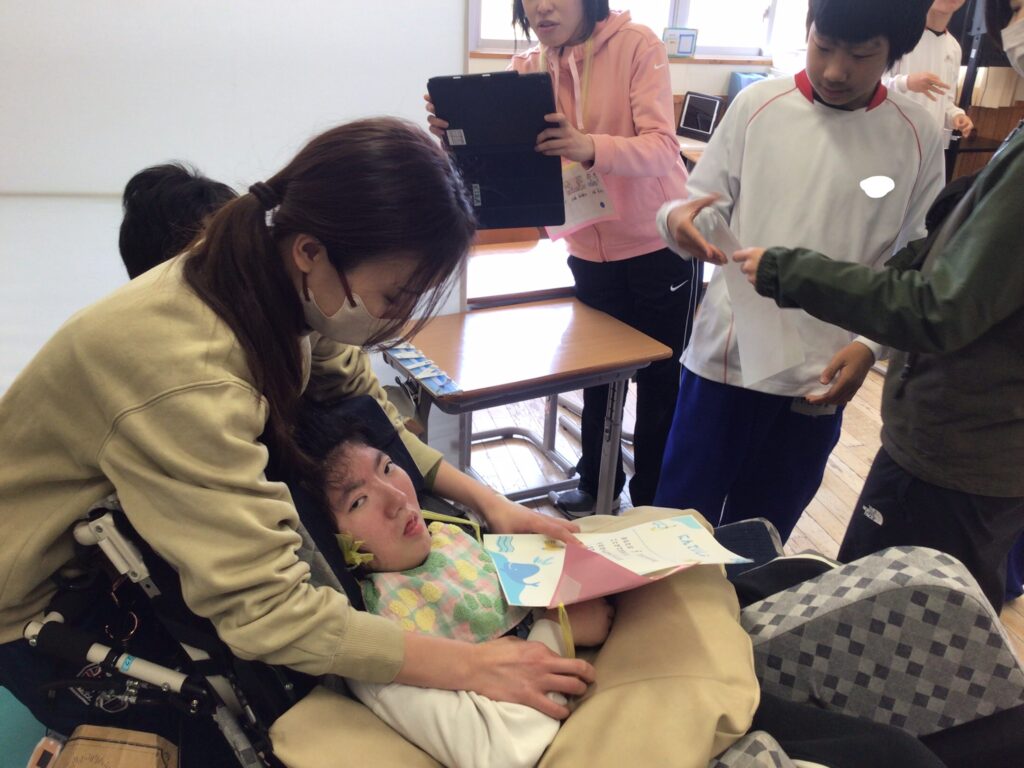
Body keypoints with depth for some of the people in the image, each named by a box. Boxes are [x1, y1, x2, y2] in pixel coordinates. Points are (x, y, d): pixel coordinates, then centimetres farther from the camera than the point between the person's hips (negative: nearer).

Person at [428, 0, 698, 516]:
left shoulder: (638, 46, -14)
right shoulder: (527, 68, 1)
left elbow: (662, 147, -25)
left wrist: (590, 148, -43)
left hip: (661, 245, -4)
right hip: (590, 251, 4)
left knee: (661, 379, 9)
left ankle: (651, 502, 28)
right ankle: (595, 485, 38)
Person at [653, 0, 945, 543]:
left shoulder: (917, 137, -1)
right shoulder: (757, 105, -2)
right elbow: (706, 208, 1)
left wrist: (869, 346, -10)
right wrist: (679, 219, -22)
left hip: (819, 379, 1)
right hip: (724, 357, 0)